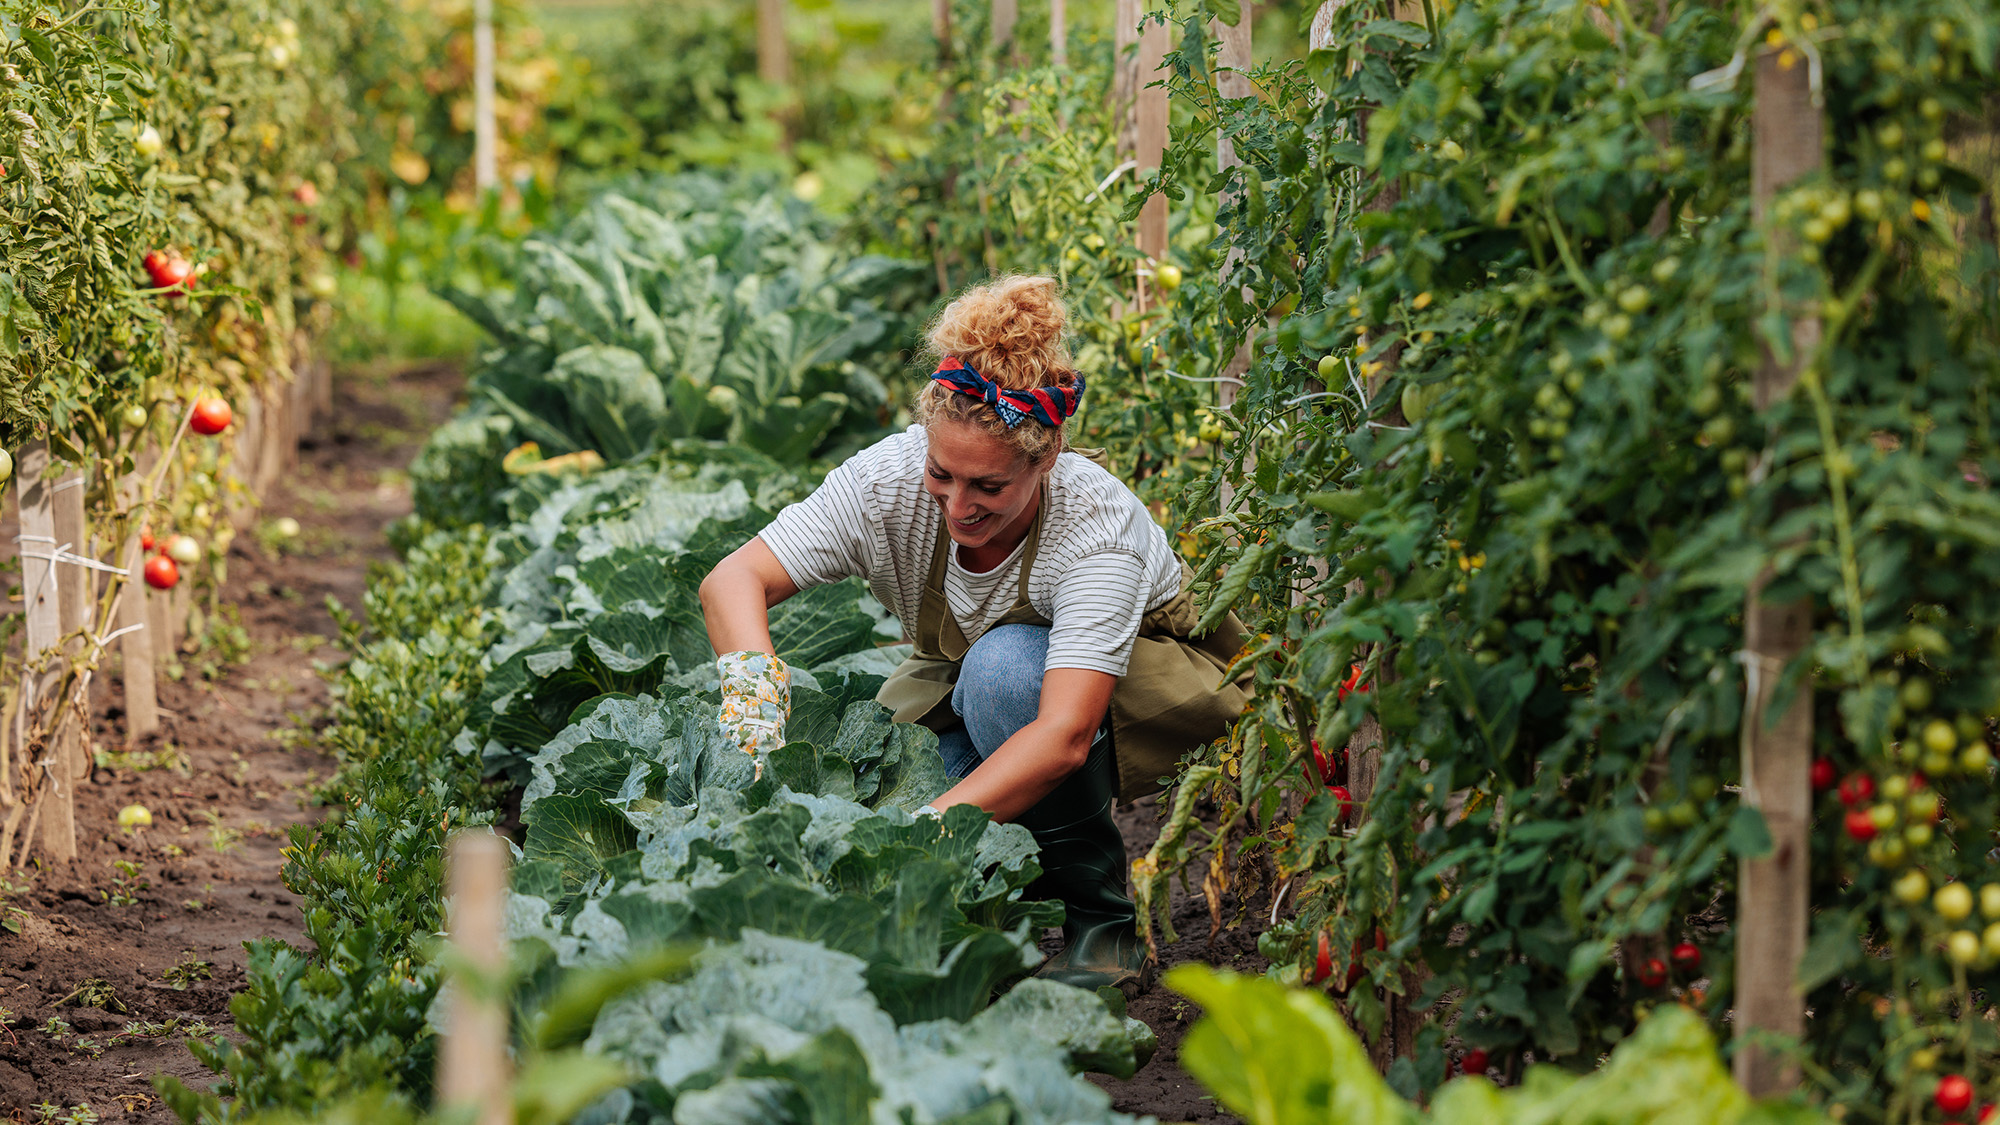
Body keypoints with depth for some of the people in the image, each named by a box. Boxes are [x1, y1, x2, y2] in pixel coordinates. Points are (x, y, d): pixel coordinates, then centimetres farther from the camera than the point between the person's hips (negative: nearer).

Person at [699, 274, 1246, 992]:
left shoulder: (1098, 524, -37)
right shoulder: (889, 479, -27)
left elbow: (1064, 736, -46)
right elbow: (733, 580, -30)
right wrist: (755, 679, -52)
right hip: (971, 690, 3)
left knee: (1006, 664, -38)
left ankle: (1104, 919, -19)